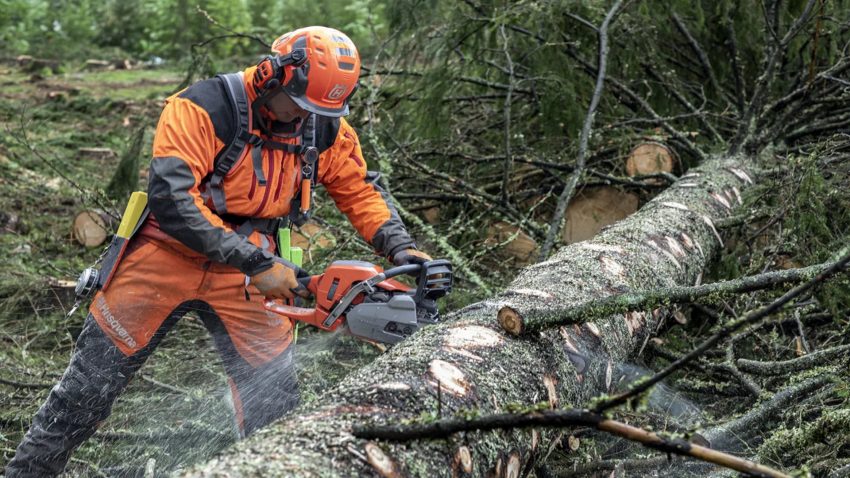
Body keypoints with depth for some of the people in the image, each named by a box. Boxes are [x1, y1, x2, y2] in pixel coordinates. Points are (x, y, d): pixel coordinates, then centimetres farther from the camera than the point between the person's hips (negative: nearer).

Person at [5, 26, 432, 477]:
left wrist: (401, 248, -9)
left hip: (244, 270, 4)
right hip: (168, 255, -3)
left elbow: (361, 191, 7)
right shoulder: (203, 107, -21)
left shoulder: (325, 128, -5)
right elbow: (170, 196, -29)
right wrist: (255, 264, -30)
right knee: (86, 388, 5)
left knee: (276, 400, 2)